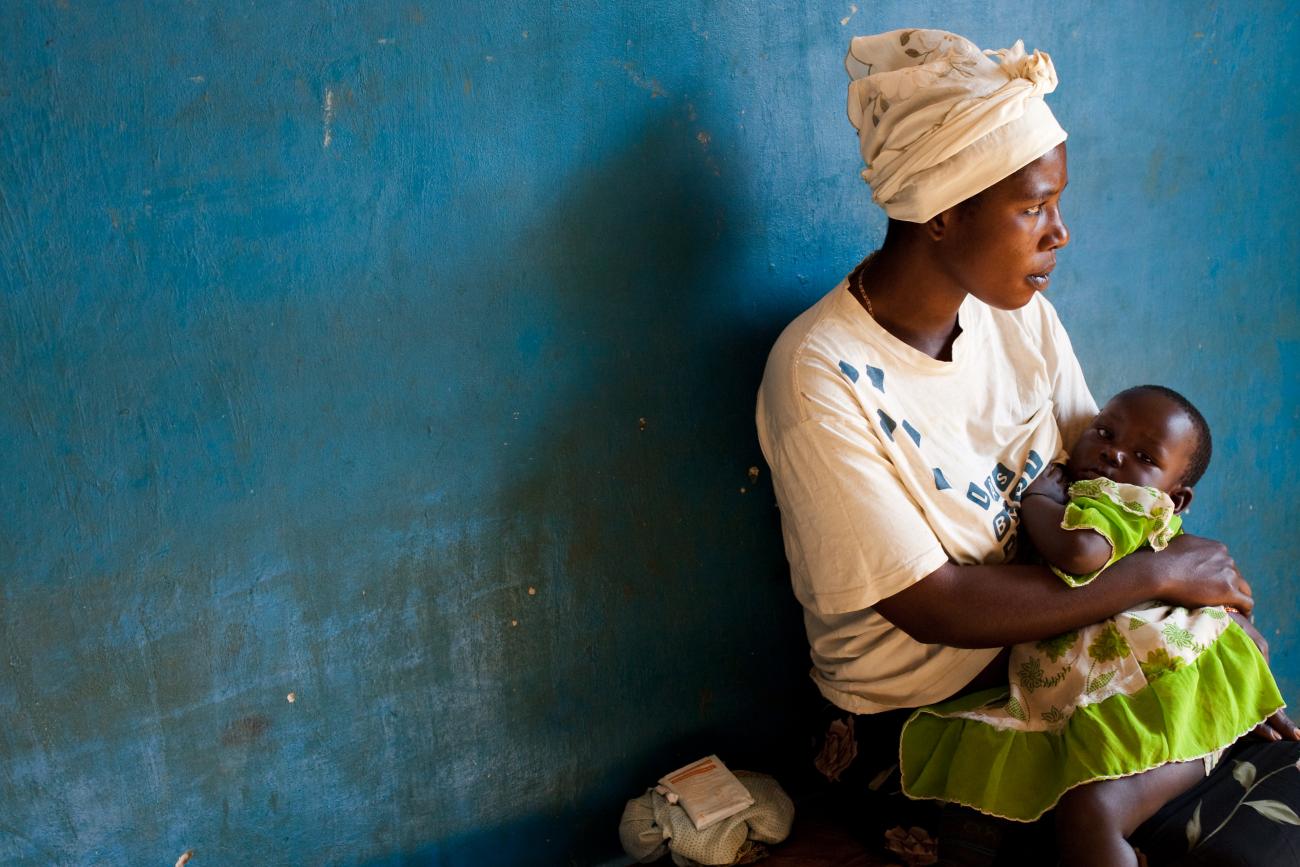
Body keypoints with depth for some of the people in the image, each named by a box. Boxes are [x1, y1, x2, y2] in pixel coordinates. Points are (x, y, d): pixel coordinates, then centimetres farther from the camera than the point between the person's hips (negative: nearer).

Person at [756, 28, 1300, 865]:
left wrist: (1214, 591, -13)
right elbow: (931, 606, -24)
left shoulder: (1023, 316, -2)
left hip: (1054, 652, 6)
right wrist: (1159, 574, -19)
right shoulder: (821, 378, -23)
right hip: (915, 720, -6)